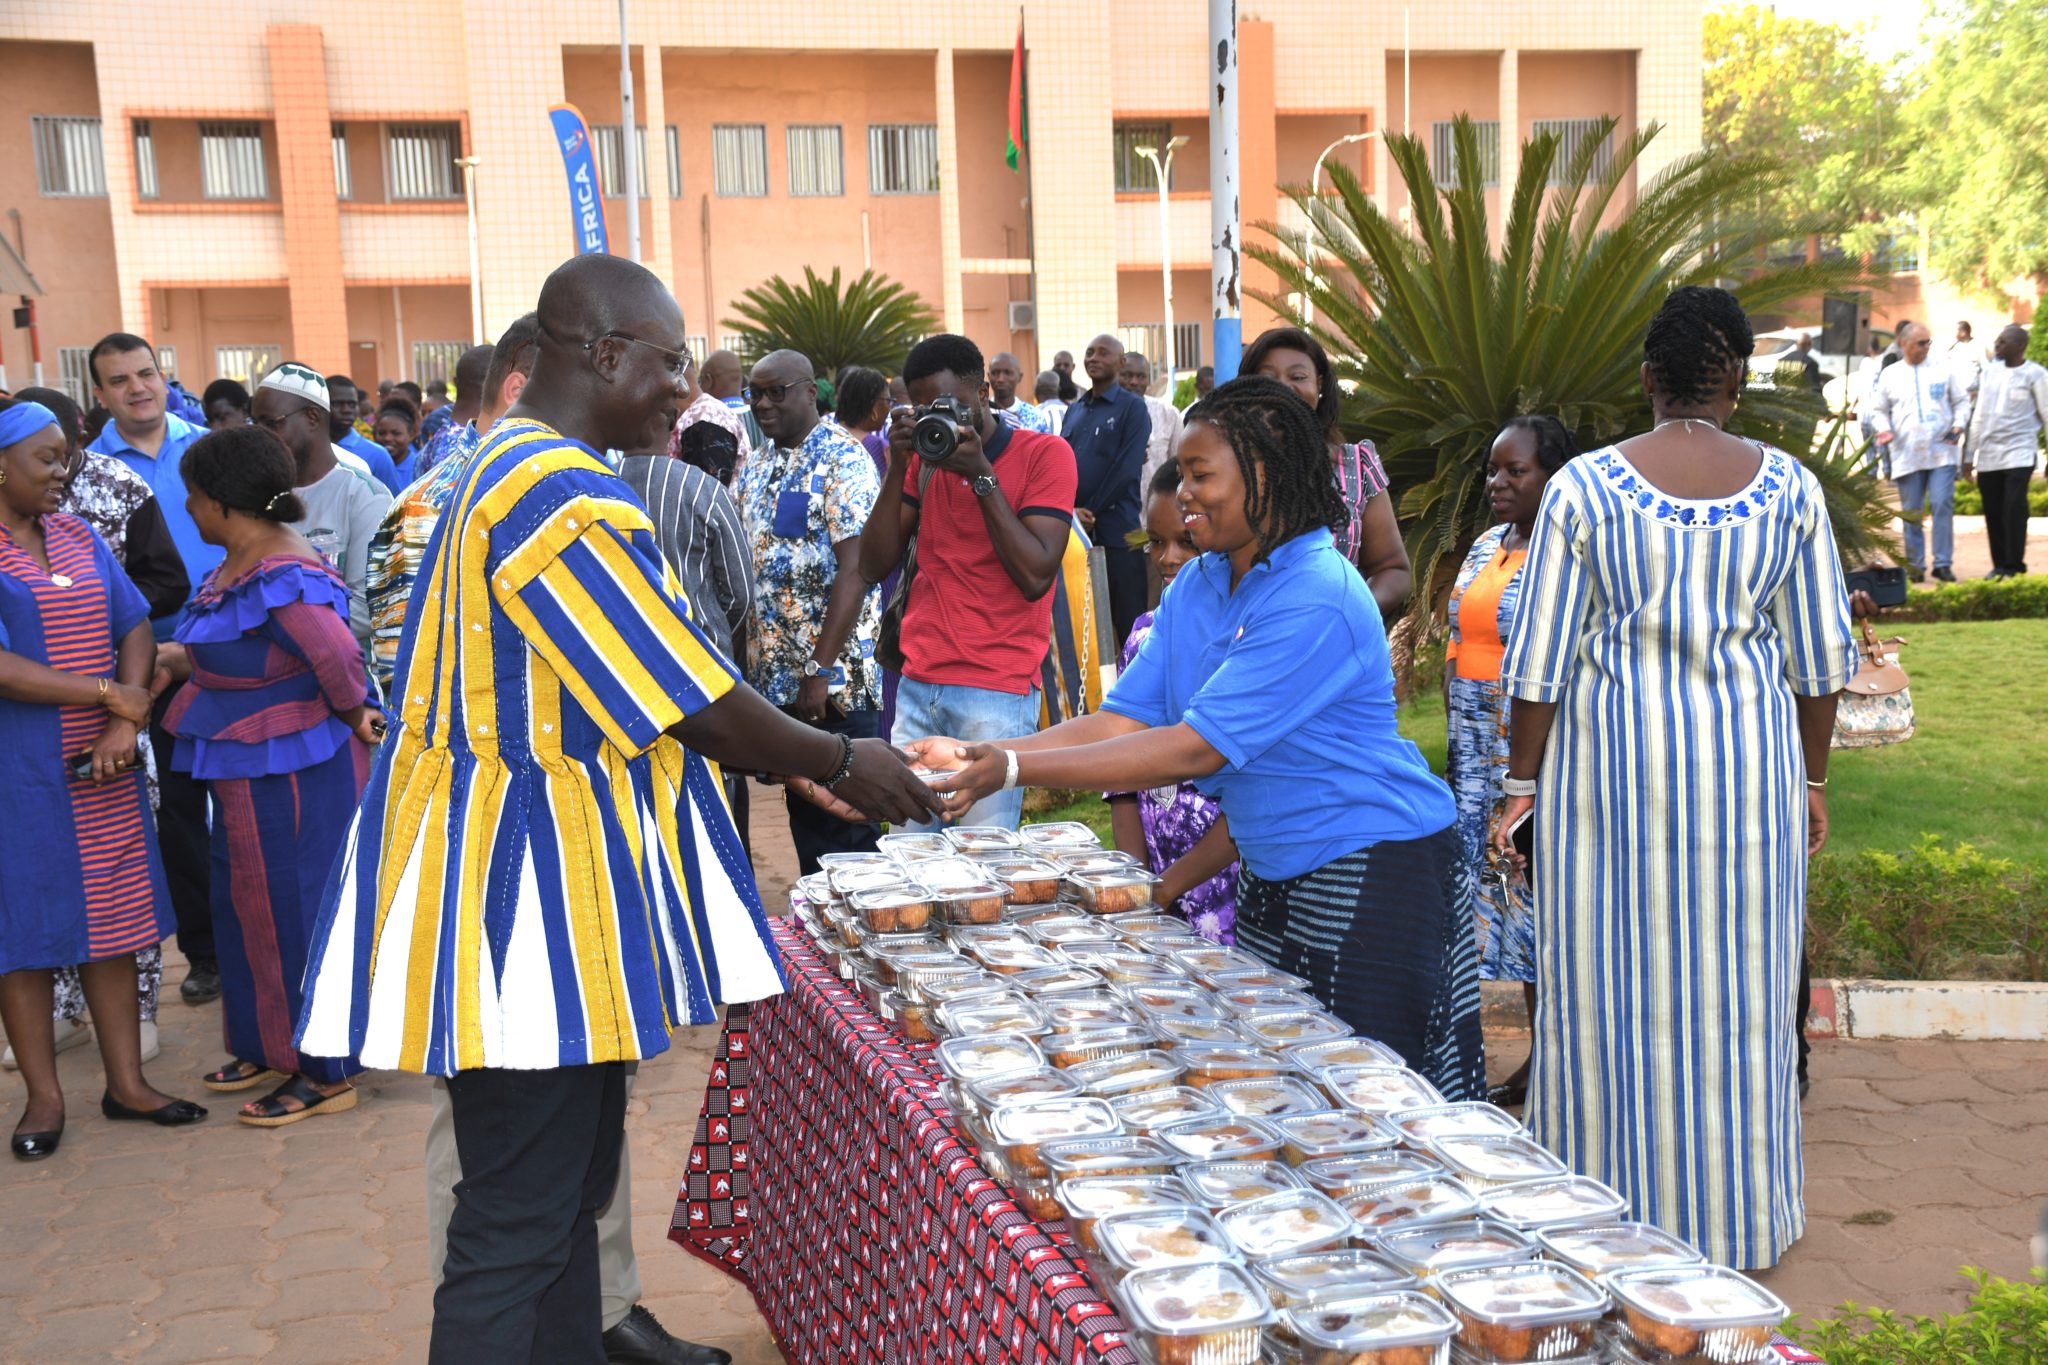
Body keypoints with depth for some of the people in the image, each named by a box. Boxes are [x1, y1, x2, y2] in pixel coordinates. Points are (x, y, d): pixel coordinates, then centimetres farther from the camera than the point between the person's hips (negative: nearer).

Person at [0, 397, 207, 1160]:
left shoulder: (79, 537, 10)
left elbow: (135, 631, 6)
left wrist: (126, 725, -9)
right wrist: (108, 695, -13)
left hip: (103, 767, 5)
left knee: (113, 921, 9)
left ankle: (126, 1082, 18)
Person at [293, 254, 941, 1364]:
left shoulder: (512, 467, 14)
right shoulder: (567, 495, -20)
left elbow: (632, 685, 17)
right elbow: (692, 701, -17)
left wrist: (789, 763, 15)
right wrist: (839, 762, -2)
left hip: (559, 855, 11)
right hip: (530, 869, -11)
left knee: (573, 1175, 20)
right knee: (519, 1216, -2)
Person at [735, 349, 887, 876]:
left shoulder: (842, 460, -10)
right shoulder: (755, 468, 13)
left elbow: (855, 568, -17)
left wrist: (822, 670, -21)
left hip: (834, 682, -7)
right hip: (775, 676, 7)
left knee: (844, 825, 1)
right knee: (803, 814, 15)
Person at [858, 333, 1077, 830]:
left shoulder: (1044, 453, -2)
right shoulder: (923, 458, 14)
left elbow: (1035, 576, -12)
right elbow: (874, 566, 7)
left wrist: (981, 474, -13)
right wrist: (898, 467, -3)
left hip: (997, 694, -5)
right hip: (917, 687, 5)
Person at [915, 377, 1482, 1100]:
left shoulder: (1317, 601, -24)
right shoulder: (1195, 588, 4)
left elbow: (1196, 749, -27)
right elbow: (1121, 721, 1)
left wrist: (1014, 771, -28)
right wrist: (977, 756, -12)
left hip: (1371, 875, -8)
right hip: (1273, 873, 8)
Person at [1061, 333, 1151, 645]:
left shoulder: (1132, 407, -2)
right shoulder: (1074, 409, 16)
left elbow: (1126, 470, -10)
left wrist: (1090, 513, -9)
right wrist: (1068, 510, -5)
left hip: (1115, 529, -5)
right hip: (1075, 529, 5)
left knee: (1127, 619, -2)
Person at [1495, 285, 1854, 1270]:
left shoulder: (1583, 488, -9)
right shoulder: (1789, 487, -2)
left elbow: (1539, 659, -7)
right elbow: (1820, 658, 3)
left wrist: (1522, 781, 3)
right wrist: (1811, 781, 15)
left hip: (1613, 764, -2)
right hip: (1749, 763, 2)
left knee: (1612, 987, 9)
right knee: (1735, 991, 12)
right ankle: (1734, 1218, 26)